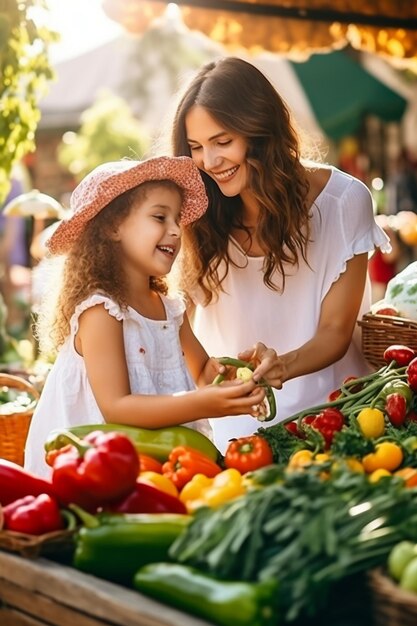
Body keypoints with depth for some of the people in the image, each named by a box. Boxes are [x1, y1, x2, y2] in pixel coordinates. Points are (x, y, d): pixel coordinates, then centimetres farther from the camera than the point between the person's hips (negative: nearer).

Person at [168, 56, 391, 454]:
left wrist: (281, 367, -25)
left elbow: (334, 333, -6)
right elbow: (193, 323, 1)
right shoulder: (201, 212, -3)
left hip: (322, 403, -1)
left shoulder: (343, 200, -8)